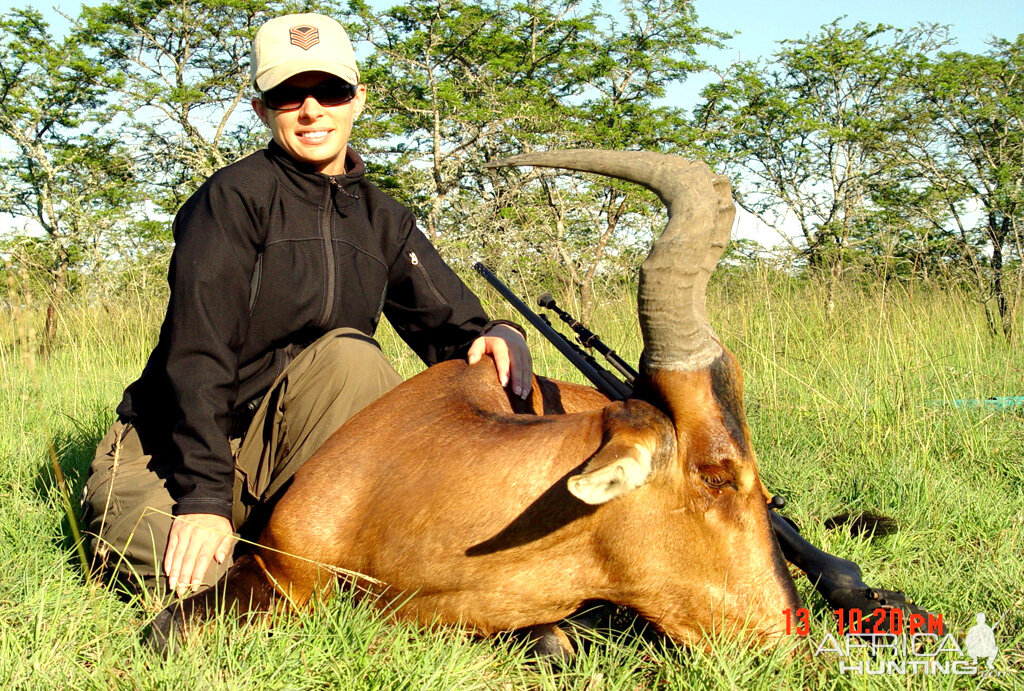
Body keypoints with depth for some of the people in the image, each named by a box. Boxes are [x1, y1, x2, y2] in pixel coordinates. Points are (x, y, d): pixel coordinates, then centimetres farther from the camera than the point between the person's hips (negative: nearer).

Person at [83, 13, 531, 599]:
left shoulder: (384, 220, 6)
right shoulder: (233, 198, -13)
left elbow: (449, 323, -2)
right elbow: (195, 354, -20)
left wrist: (495, 340, -27)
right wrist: (204, 494, -26)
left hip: (288, 444, 4)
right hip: (172, 448, -3)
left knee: (348, 355, -24)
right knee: (190, 573, -31)